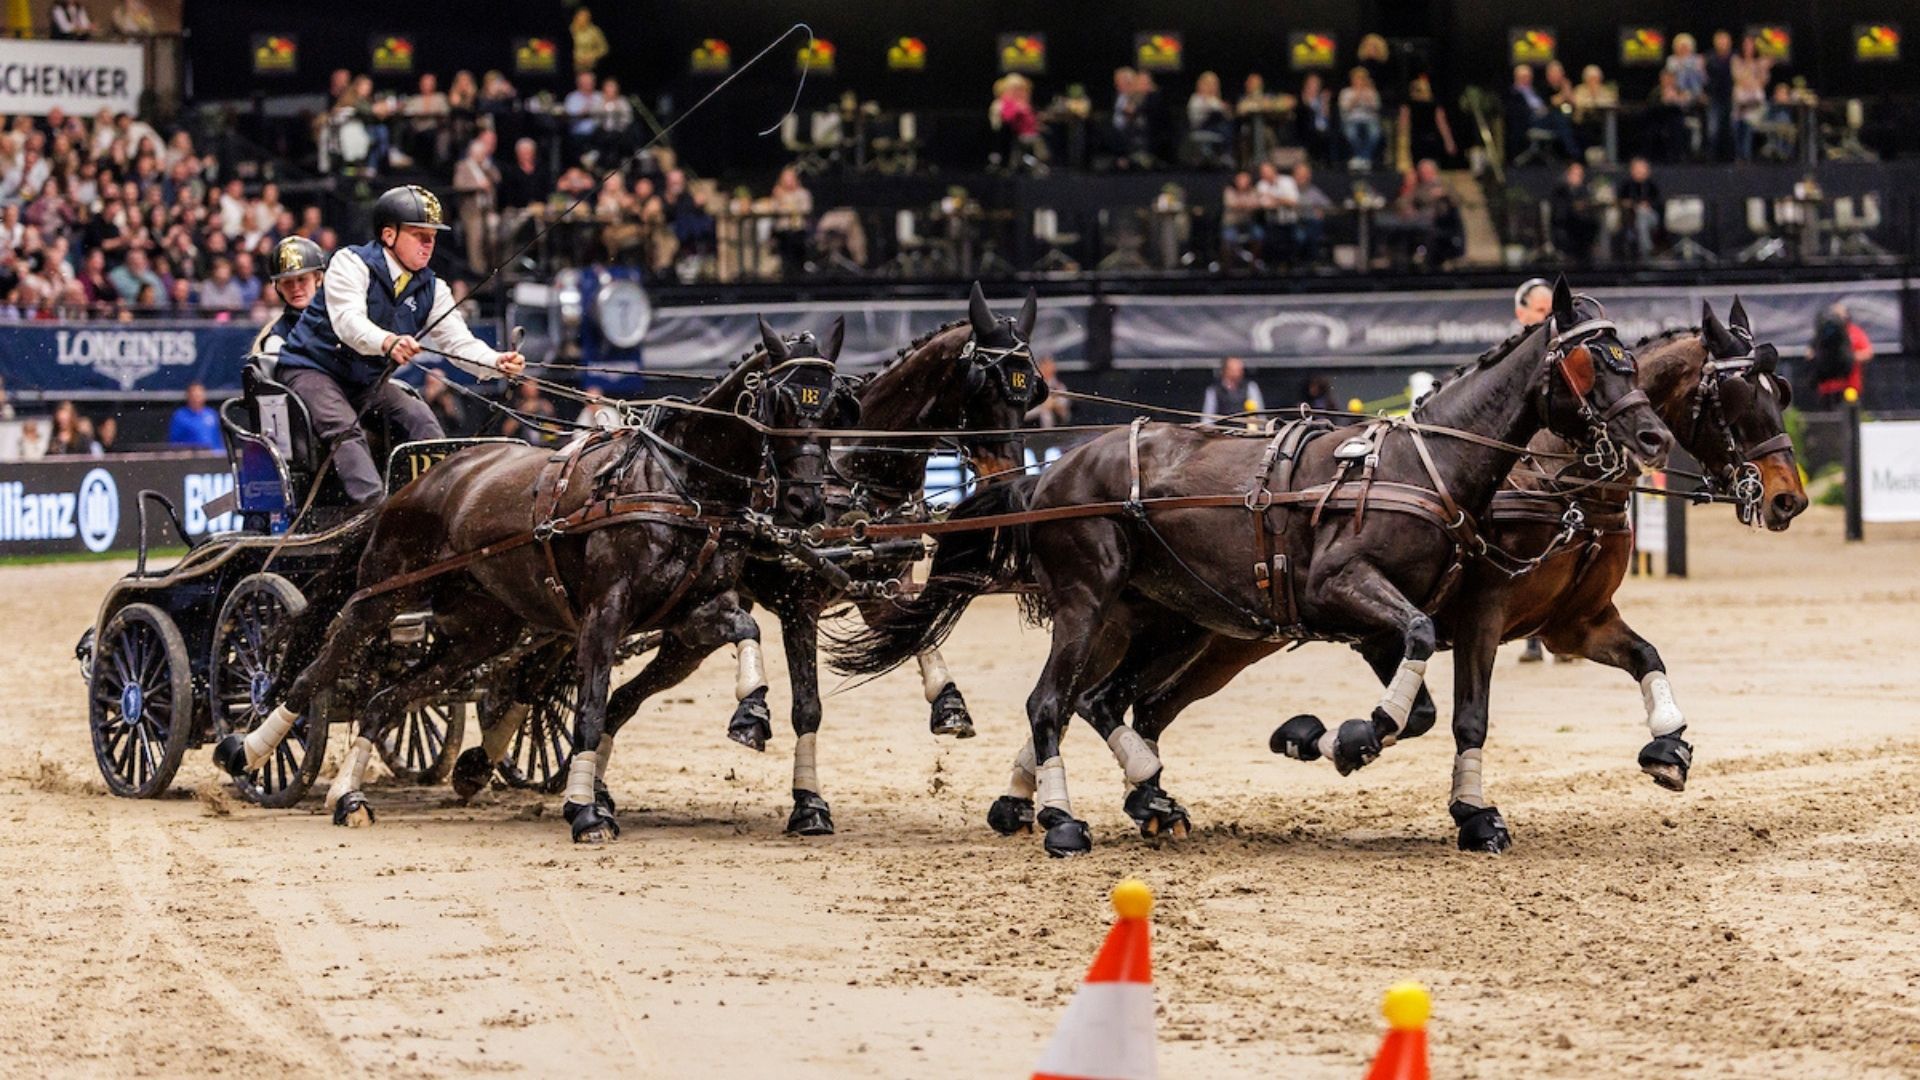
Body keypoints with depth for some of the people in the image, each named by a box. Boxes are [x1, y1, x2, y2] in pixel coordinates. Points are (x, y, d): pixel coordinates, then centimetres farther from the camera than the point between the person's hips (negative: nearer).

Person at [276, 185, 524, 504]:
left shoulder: (431, 289, 2)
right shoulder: (351, 264, -17)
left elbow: (458, 341, -7)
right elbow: (348, 321, -34)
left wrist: (496, 363, -30)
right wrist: (387, 342, -55)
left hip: (367, 381, 6)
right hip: (312, 368, -6)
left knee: (419, 415, -14)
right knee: (345, 428, -29)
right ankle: (375, 505, -43)